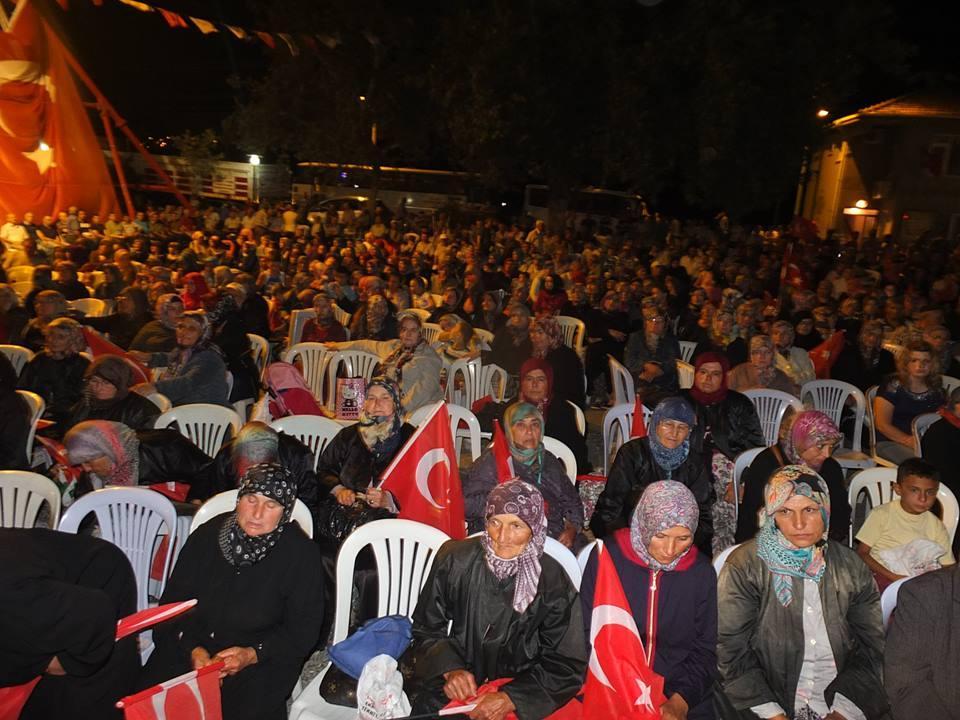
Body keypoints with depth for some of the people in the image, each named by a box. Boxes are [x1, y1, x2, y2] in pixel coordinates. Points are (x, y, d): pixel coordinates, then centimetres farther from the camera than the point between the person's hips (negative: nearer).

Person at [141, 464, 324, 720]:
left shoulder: (301, 553, -9)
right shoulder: (207, 535, 0)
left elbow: (303, 631, -5)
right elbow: (173, 602, 4)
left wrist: (252, 654, -18)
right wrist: (193, 649, -12)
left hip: (263, 658, -3)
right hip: (190, 647, 3)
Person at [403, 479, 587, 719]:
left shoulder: (554, 583, -9)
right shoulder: (455, 560, -5)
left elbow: (565, 665, -4)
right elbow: (427, 629, 5)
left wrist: (511, 698, -16)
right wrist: (450, 668, -12)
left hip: (519, 690, -1)